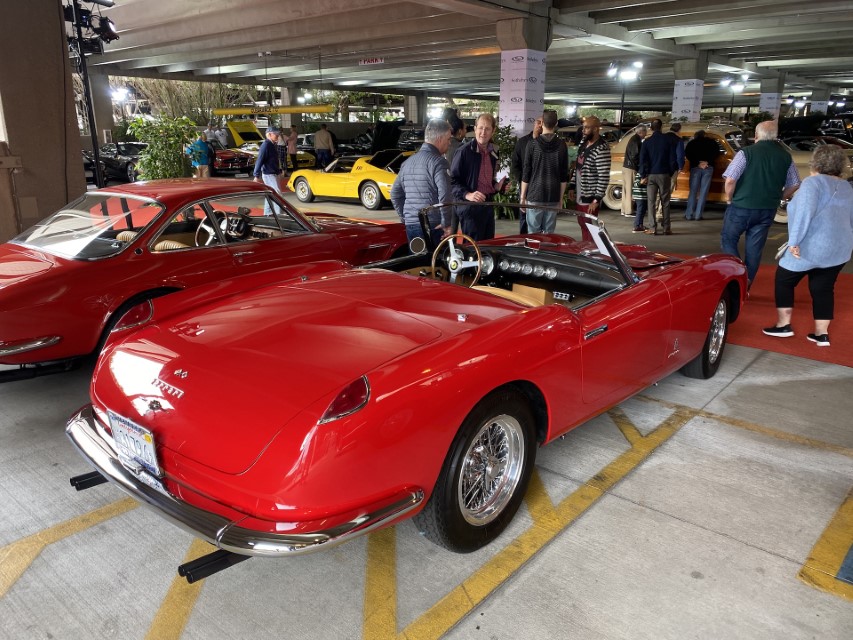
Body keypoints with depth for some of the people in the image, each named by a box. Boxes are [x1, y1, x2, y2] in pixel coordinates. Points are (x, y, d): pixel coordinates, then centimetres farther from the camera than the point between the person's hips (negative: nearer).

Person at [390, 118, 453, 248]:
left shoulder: (408, 162, 13)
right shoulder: (438, 161, -10)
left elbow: (395, 194, 17)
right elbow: (444, 195, -20)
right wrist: (446, 223, -12)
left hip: (410, 225, 7)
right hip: (432, 226, -7)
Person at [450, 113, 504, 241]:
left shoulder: (493, 152, 12)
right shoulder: (464, 151, -12)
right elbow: (453, 180, -14)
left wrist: (496, 186, 8)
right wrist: (467, 195, -26)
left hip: (488, 205, 8)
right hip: (471, 206, -8)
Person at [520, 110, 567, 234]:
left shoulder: (533, 144, -5)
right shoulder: (561, 145, 2)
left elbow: (526, 173, -4)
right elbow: (564, 176, 5)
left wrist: (522, 196, 4)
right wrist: (561, 197, 15)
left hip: (534, 196, -2)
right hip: (554, 197, 2)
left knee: (533, 234, 3)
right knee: (549, 233, 7)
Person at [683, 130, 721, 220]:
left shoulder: (692, 143, 16)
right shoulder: (712, 142, 18)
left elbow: (687, 153, -1)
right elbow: (717, 152, 2)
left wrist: (698, 163, -5)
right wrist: (708, 162, -3)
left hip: (695, 167, 0)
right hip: (708, 168, 0)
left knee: (693, 191, 2)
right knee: (703, 192, 0)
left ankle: (689, 214, -4)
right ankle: (698, 215, -4)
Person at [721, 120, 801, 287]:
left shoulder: (747, 152, -11)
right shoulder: (786, 156, 4)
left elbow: (730, 180, -18)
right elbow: (794, 184, 9)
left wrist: (729, 197, -2)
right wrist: (777, 198, 21)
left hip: (742, 207, -4)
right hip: (768, 210, 5)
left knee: (728, 239, 11)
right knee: (754, 248, 11)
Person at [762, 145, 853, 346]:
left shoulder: (813, 182, -9)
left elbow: (804, 212, -22)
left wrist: (794, 241, -22)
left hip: (811, 248, -7)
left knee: (784, 281, 9)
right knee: (823, 289, 12)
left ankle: (783, 325, 8)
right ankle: (822, 334, 10)